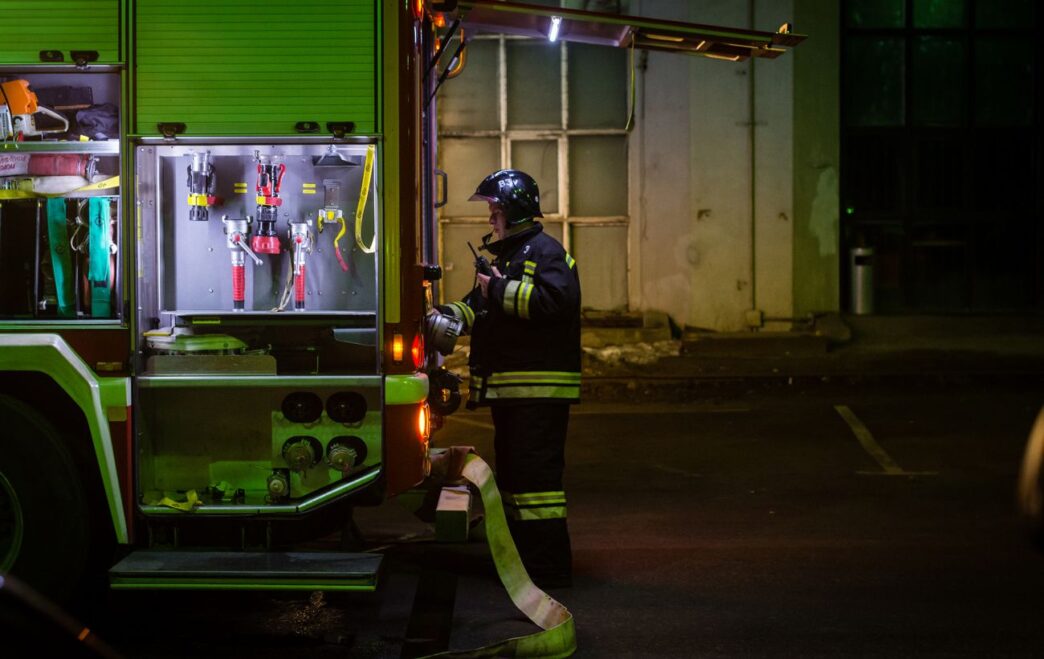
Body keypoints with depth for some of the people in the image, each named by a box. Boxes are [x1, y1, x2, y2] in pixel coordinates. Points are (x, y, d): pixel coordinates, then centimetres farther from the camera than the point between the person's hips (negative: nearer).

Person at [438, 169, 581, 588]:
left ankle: (550, 567, -9)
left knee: (535, 474, -12)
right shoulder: (503, 255, 23)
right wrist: (446, 316, 3)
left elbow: (556, 301, -26)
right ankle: (522, 557, 24)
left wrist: (502, 290, -19)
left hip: (539, 392, -11)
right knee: (511, 472, 15)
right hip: (508, 389, 11)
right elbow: (478, 307, 23)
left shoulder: (544, 252, -9)